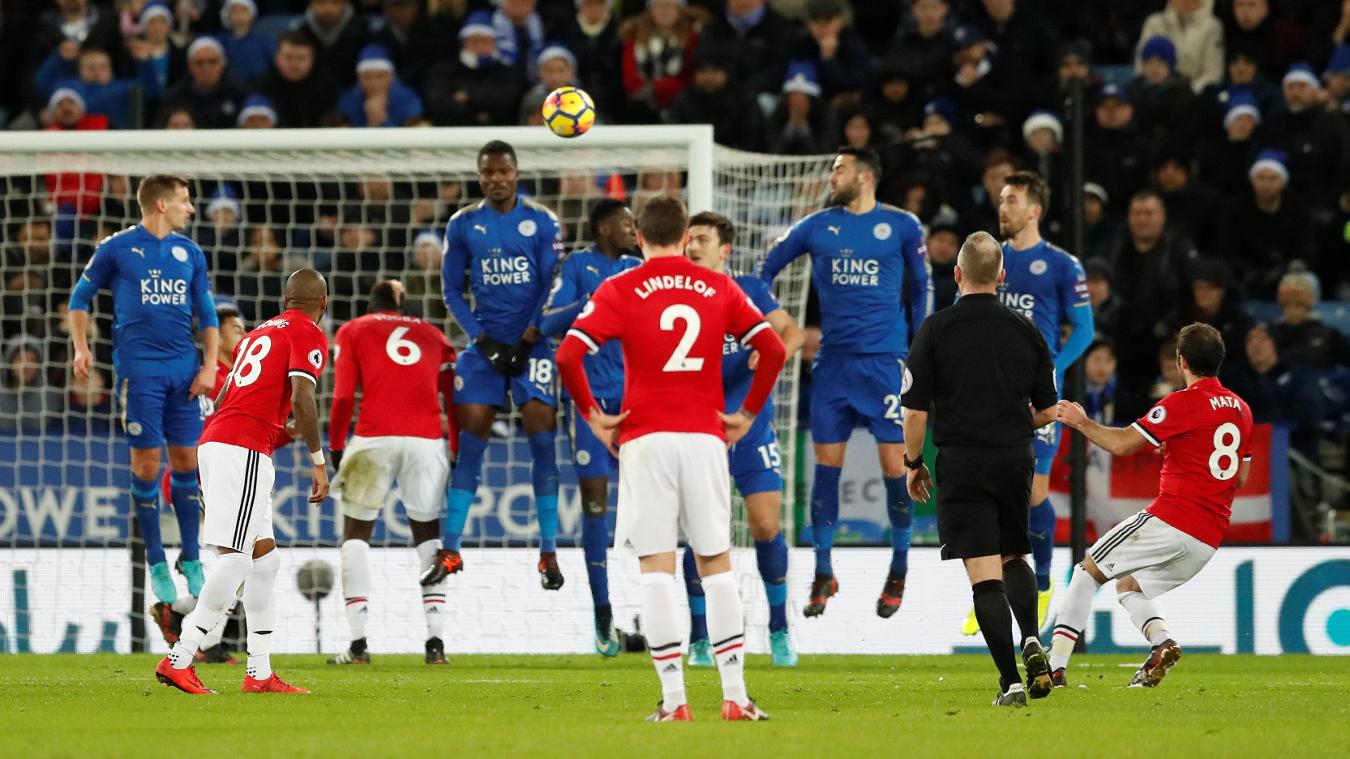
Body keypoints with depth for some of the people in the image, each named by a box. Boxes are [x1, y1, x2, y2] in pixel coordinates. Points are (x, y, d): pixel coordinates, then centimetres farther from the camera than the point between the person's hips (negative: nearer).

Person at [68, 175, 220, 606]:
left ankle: (191, 559, 13)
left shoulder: (190, 253, 10)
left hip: (185, 371, 4)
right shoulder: (117, 248, -2)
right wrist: (81, 348, -6)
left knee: (187, 461, 4)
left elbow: (207, 315, 14)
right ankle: (156, 563, 6)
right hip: (139, 371, -4)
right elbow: (81, 297, 7)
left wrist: (209, 365, 2)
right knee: (146, 464, -3)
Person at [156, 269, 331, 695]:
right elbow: (302, 397, -12)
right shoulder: (310, 336, 1)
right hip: (245, 448, -9)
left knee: (265, 559, 12)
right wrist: (318, 460, -10)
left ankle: (260, 673, 11)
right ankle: (179, 660, -20)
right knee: (236, 559, -13)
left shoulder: (259, 333, 25)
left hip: (214, 440, 9)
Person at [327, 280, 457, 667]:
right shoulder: (433, 335, 21)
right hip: (428, 441, 2)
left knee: (356, 533, 11)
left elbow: (343, 396, 3)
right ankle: (435, 639, 3)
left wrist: (336, 450, 9)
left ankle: (358, 642, 1)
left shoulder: (353, 331, 15)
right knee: (428, 536, 14)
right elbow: (454, 401, 14)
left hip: (375, 439, -2)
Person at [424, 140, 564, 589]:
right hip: (485, 343, 2)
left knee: (541, 437, -8)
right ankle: (450, 551, 2)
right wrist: (482, 340, -4)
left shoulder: (542, 222, 0)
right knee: (470, 436, -3)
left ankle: (548, 554, -3)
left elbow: (553, 287, -2)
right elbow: (451, 290, 7)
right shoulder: (463, 225, 5)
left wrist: (527, 340, -11)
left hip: (532, 341, -2)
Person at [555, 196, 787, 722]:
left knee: (657, 568, -1)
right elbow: (773, 349, 1)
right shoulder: (718, 288, 7)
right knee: (716, 564, 9)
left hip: (645, 439, -2)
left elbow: (568, 355, -10)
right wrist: (748, 414, 10)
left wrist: (591, 416, 1)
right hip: (705, 436, 2)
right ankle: (735, 695, 4)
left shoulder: (619, 290, 0)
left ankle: (674, 699, -6)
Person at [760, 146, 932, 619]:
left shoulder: (901, 226, 2)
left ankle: (899, 574, 10)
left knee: (895, 465, -5)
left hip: (885, 361, -2)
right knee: (826, 466, 1)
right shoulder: (818, 226, 6)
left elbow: (922, 288, 10)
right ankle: (823, 575, 11)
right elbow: (767, 269, 16)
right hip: (833, 362, 2)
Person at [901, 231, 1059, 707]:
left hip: (961, 466, -3)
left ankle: (1011, 681, -12)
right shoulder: (1026, 330, 2)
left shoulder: (935, 330, -6)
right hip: (1015, 462, 3)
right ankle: (1031, 641, -2)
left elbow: (915, 411, -7)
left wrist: (914, 465, 8)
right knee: (1014, 557, 23)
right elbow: (1048, 412, 7)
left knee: (985, 576, -4)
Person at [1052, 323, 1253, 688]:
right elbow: (1240, 477, 21)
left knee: (1088, 571, 9)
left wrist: (1081, 422, 5)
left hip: (1169, 521, -7)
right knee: (1128, 586, 25)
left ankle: (1055, 664, 0)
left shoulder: (1183, 403, -10)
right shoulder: (1240, 409, 13)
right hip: (1209, 539, 7)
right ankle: (1162, 641, -4)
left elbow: (1121, 443, -12)